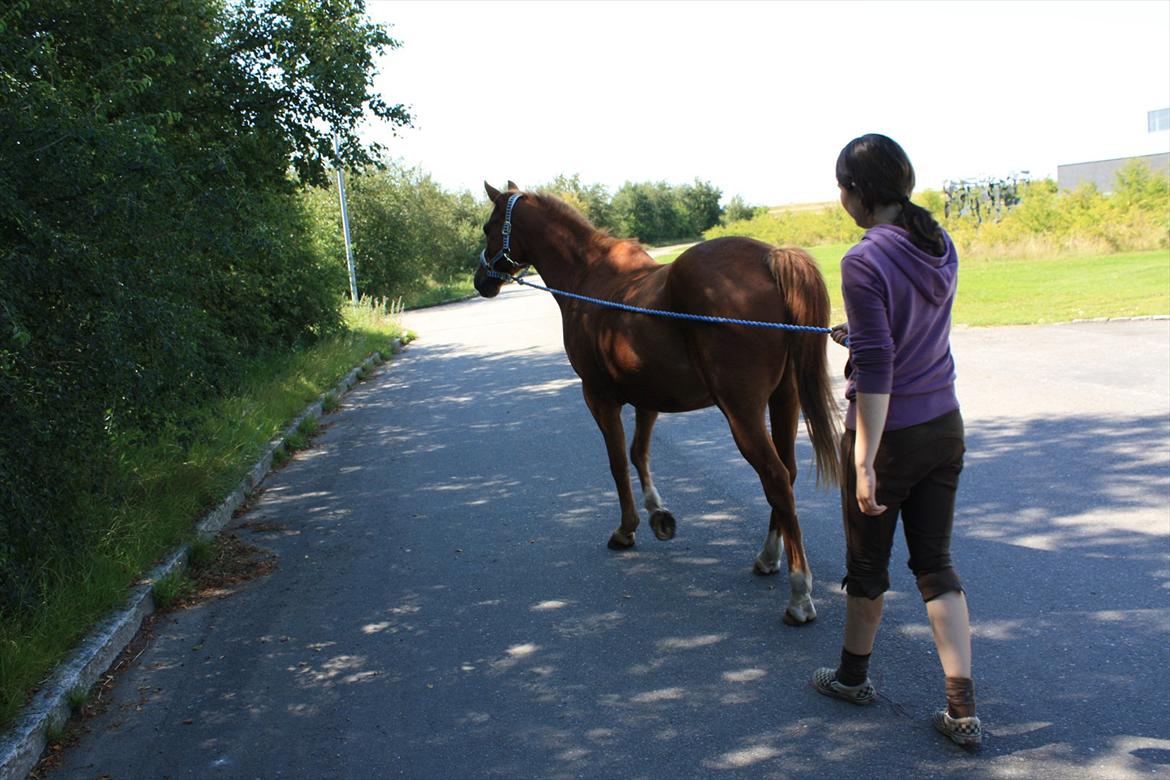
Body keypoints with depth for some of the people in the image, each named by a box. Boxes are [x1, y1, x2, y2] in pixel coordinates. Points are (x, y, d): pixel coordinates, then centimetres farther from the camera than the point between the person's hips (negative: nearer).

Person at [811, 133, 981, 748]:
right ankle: (963, 711, 12)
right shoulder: (940, 247, 3)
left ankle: (853, 675, 36)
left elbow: (875, 369, -24)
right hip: (944, 426, 7)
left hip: (888, 434, -6)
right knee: (935, 561, 13)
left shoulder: (864, 262, -21)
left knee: (867, 562, 14)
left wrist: (864, 464, -21)